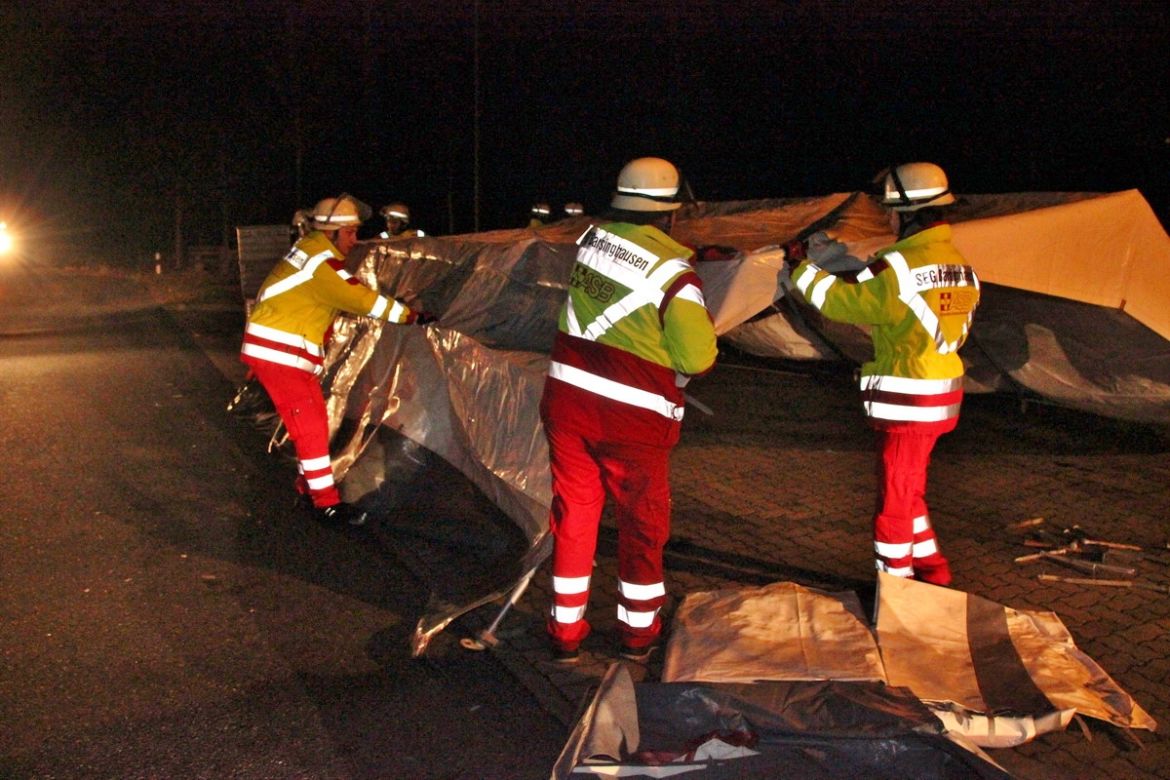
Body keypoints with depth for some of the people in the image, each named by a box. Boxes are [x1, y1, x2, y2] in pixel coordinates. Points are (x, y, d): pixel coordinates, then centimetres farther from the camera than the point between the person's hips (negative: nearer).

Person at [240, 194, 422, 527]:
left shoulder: (312, 249, 12)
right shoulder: (320, 262, -19)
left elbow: (349, 295, 15)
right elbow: (361, 299, -19)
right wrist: (407, 315, -12)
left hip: (283, 349, 10)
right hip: (279, 352, -10)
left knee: (312, 418, 16)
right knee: (310, 422, -8)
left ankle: (310, 482, 29)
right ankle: (327, 502, -4)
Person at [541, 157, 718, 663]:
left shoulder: (591, 239, 0)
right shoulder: (673, 271, -16)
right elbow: (698, 358, -11)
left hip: (567, 401, 5)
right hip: (632, 418, -4)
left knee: (574, 515, 15)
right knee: (643, 524, 14)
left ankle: (566, 633, 24)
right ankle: (638, 633, 29)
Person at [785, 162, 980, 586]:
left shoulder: (900, 266, -20)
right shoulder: (961, 267, 7)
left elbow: (841, 300, -13)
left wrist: (802, 267, 2)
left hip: (907, 403, -9)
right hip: (941, 396, 9)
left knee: (894, 497, 5)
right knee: (908, 492, 23)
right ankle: (931, 571, 34)